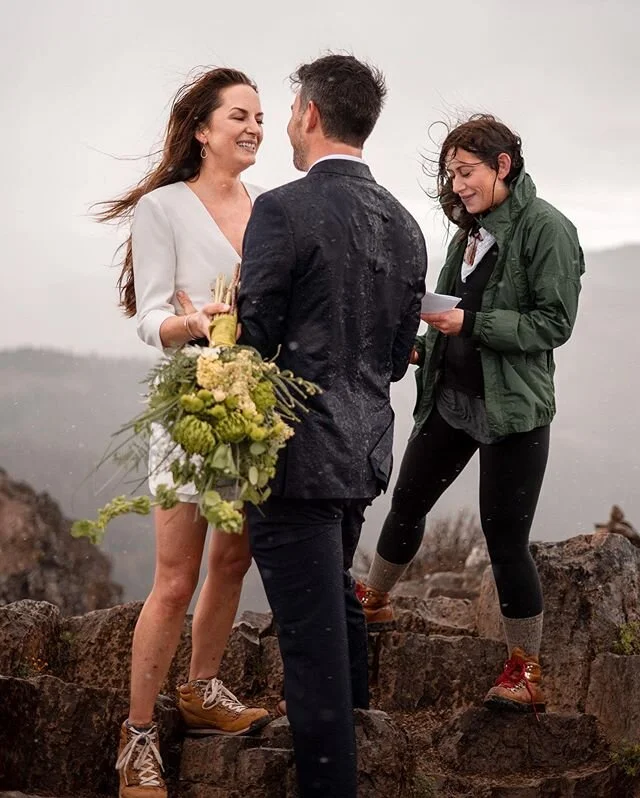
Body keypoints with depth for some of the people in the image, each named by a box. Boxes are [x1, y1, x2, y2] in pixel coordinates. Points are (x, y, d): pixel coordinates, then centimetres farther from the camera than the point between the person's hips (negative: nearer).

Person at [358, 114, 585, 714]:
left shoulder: (546, 229, -11)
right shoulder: (470, 232, 11)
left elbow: (554, 323, -16)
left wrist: (470, 323, -20)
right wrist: (423, 346, 1)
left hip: (512, 410, -7)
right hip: (449, 399, 7)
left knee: (506, 540, -4)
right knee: (406, 506, 17)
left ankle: (525, 672, 8)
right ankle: (374, 601, 42)